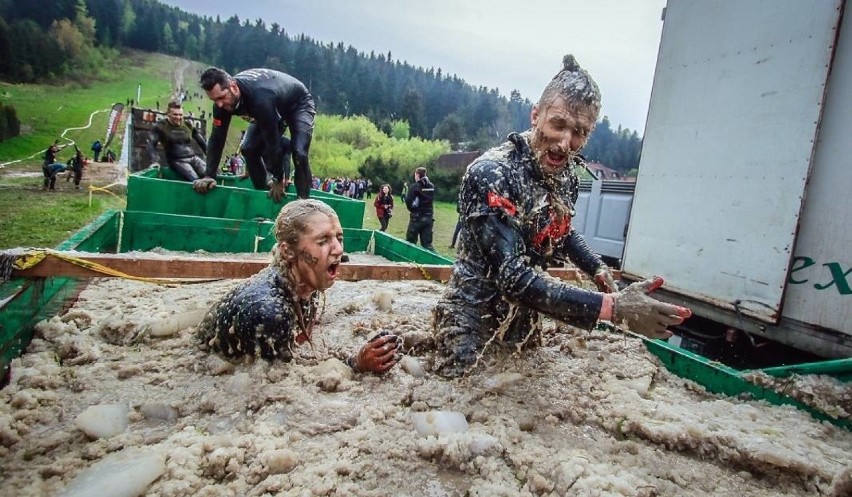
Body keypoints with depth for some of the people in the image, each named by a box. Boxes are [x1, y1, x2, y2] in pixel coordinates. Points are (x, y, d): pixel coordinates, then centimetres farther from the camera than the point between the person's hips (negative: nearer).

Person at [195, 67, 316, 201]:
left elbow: (272, 139, -38)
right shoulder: (222, 100, -21)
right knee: (248, 149, -5)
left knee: (299, 153, -27)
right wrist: (209, 176, -18)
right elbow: (217, 138, -14)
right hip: (277, 109, 7)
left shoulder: (260, 97, -44)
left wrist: (278, 180, -30)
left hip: (299, 104, -7)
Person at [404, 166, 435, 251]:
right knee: (427, 243, 8)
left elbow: (408, 201, -16)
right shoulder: (432, 186, 6)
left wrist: (412, 210, 1)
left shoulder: (415, 186, -11)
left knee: (410, 242, 6)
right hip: (429, 218, 5)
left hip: (417, 217, -5)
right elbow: (431, 199, 8)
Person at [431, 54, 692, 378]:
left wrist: (599, 269, 0)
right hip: (473, 314, -6)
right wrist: (613, 307, -38)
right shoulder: (491, 174, -28)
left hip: (525, 314, 7)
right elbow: (514, 277, -34)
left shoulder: (567, 173, -5)